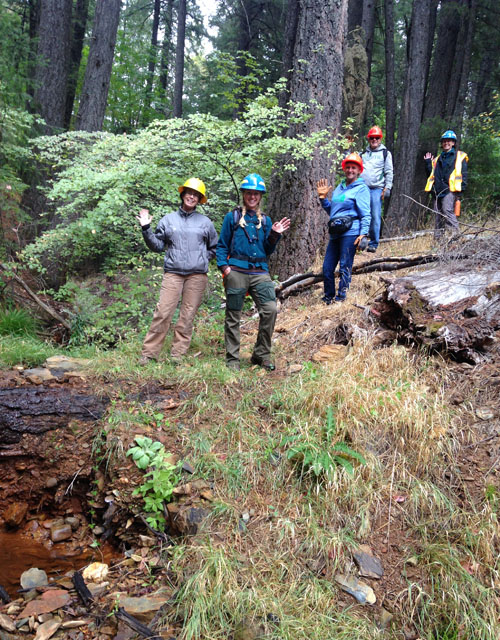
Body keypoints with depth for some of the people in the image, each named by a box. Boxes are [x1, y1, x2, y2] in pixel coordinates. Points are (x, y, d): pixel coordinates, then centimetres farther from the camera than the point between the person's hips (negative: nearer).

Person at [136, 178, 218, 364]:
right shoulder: (168, 219, 12)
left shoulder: (205, 222, 12)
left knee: (188, 315, 0)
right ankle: (149, 352, -2)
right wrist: (146, 229, 0)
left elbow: (214, 248, 20)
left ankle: (178, 354, 8)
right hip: (173, 273, 0)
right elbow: (158, 246, 11)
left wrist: (203, 259, 6)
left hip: (197, 275, 1)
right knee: (163, 313, -8)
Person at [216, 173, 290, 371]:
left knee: (270, 310, -12)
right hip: (236, 272, -2)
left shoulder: (265, 220, 18)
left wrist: (275, 235, 1)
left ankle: (262, 354, 2)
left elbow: (267, 250, 17)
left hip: (260, 272, 3)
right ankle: (232, 358, 12)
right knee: (233, 316, 1)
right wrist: (224, 266, -7)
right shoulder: (232, 217, 9)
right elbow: (222, 245, 8)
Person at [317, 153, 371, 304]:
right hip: (335, 234, 7)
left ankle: (341, 297, 1)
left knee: (344, 267, -6)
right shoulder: (339, 188, 22)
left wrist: (363, 234, -18)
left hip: (350, 233, -7)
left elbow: (366, 215, -6)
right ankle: (328, 297, 17)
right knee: (327, 267, 5)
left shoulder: (361, 188, 1)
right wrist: (323, 198, 15)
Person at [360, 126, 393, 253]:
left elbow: (389, 172, 5)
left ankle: (374, 243, -3)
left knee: (375, 216, -8)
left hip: (377, 189, -3)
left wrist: (387, 188, -3)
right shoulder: (364, 153, 21)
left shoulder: (385, 153, 10)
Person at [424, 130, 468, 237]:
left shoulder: (459, 156, 10)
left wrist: (461, 189, -9)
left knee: (447, 210, -24)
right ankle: (438, 237, 6)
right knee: (438, 214, 3)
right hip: (438, 191, 6)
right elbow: (431, 174, 27)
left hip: (450, 190, -5)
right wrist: (428, 162, 17)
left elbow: (463, 174, 3)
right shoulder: (437, 159, 25)